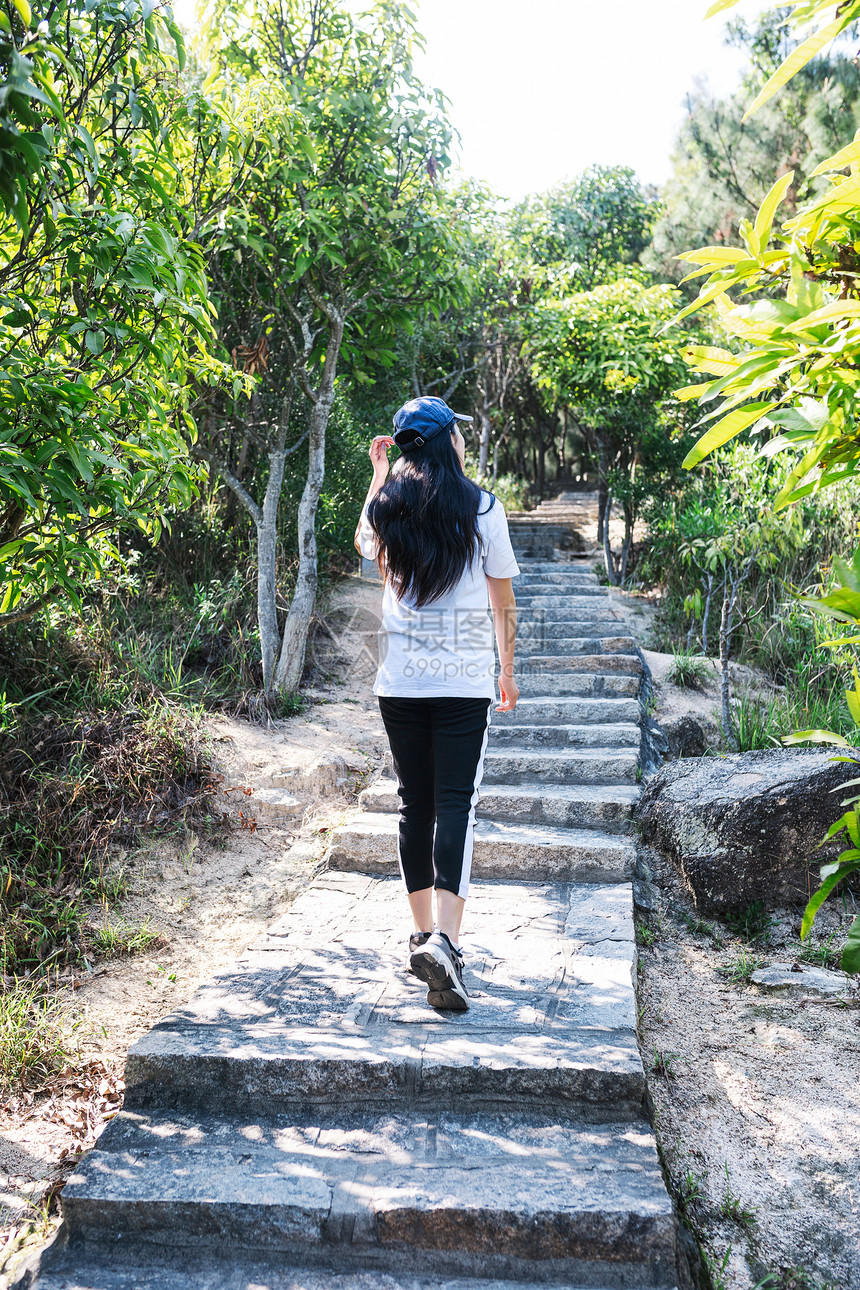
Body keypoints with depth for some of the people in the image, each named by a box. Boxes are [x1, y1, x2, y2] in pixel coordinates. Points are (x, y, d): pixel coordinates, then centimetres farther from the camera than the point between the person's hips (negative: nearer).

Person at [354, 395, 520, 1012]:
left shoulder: (388, 505, 4)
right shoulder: (483, 509, -2)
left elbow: (364, 542, 29)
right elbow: (504, 602, 4)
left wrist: (378, 470, 32)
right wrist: (508, 671, 18)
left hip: (399, 679, 3)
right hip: (465, 681, -3)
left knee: (415, 805, 11)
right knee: (457, 805, -5)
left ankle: (423, 934, 19)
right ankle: (445, 941, -18)